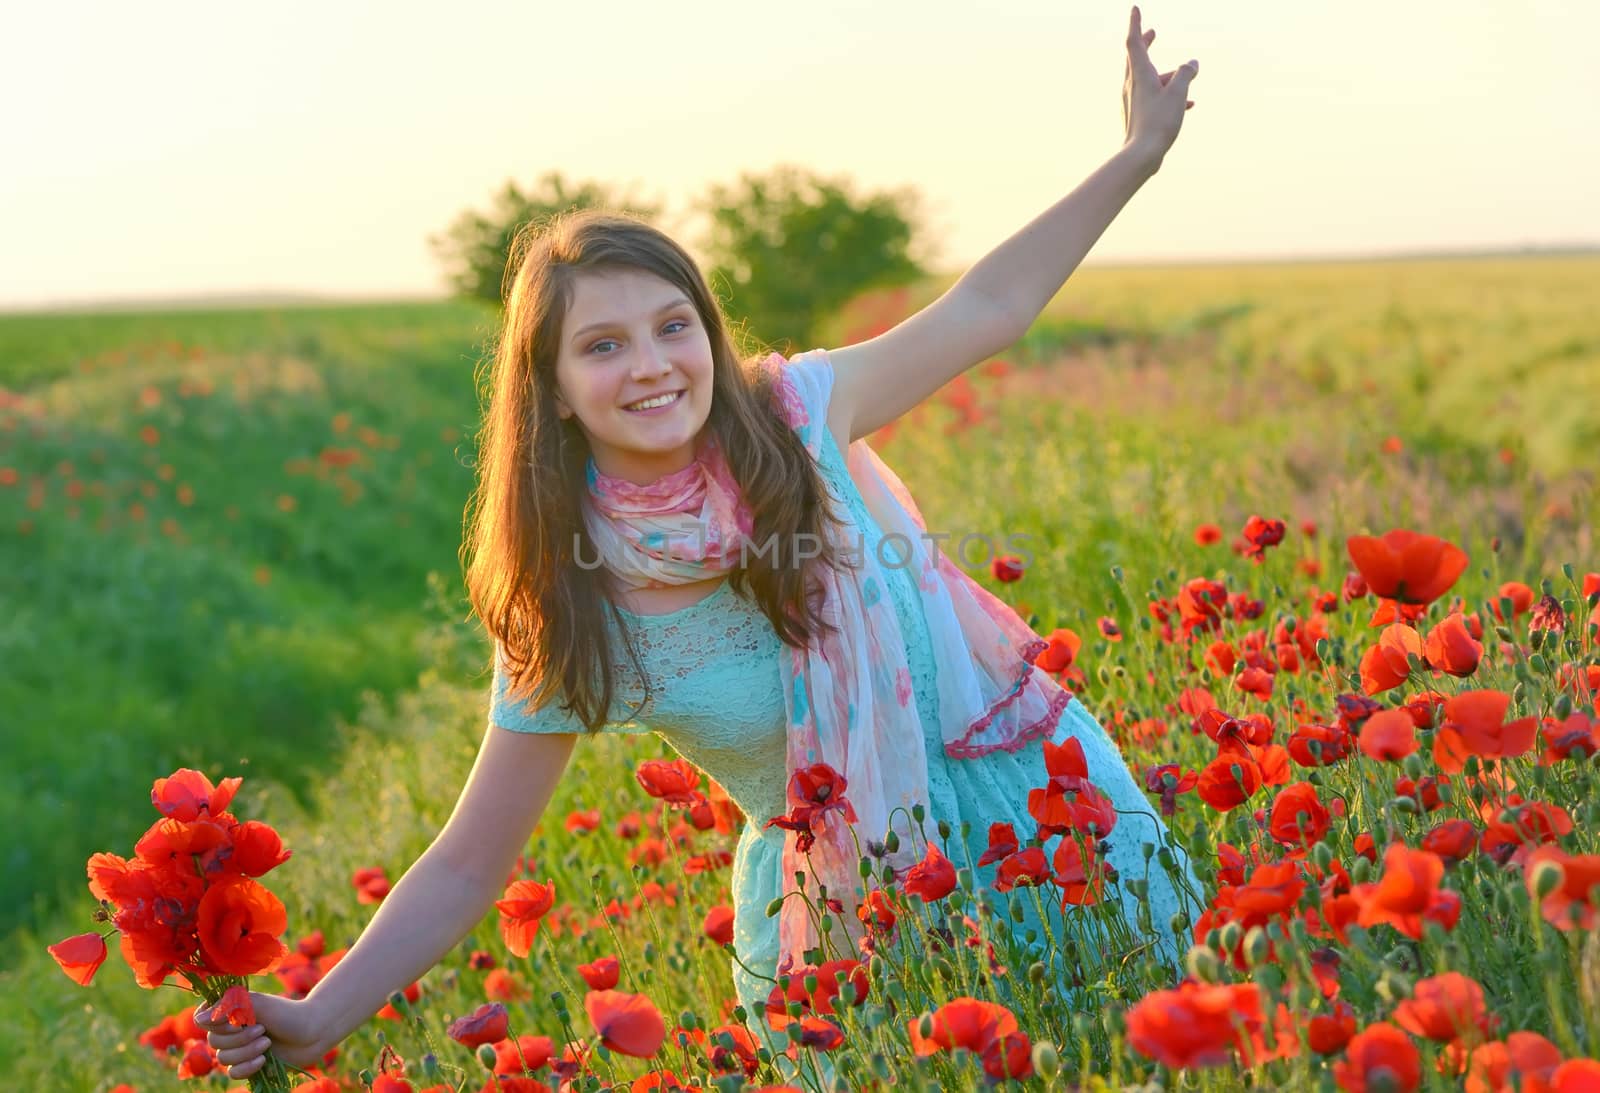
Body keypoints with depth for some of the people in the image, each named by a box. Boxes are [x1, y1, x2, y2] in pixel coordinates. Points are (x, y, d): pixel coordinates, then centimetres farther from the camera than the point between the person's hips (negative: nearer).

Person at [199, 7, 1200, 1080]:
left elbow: (987, 306, 1)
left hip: (1026, 784, 2)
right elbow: (467, 868, -9)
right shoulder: (566, 618, -15)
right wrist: (314, 1022, -19)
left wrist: (1140, 152, 2)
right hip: (835, 900, -1)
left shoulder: (795, 414, -12)